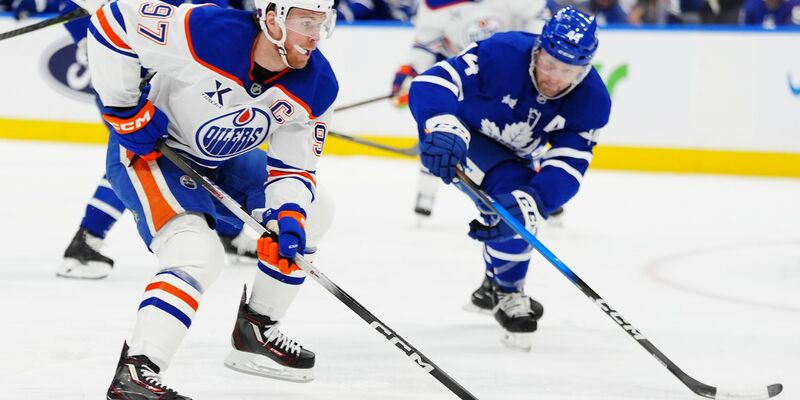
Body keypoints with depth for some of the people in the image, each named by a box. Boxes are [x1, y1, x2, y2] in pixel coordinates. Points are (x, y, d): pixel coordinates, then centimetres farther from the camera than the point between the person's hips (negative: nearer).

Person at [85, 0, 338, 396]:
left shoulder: (316, 86, -15)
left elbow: (293, 167, -7)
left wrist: (288, 215, -27)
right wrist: (125, 110, -23)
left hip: (220, 163, 8)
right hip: (144, 151, -8)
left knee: (312, 212, 10)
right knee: (197, 255, -27)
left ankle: (256, 332, 20)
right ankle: (133, 374, -29)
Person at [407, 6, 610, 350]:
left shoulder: (591, 102, -24)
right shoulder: (501, 54, -38)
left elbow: (566, 168, -30)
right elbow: (431, 84, -44)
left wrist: (529, 203, -49)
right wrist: (442, 126, -65)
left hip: (511, 152, 6)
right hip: (460, 134, -6)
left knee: (519, 211, 24)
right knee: (510, 190, -28)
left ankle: (495, 285, 55)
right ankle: (508, 295, -8)